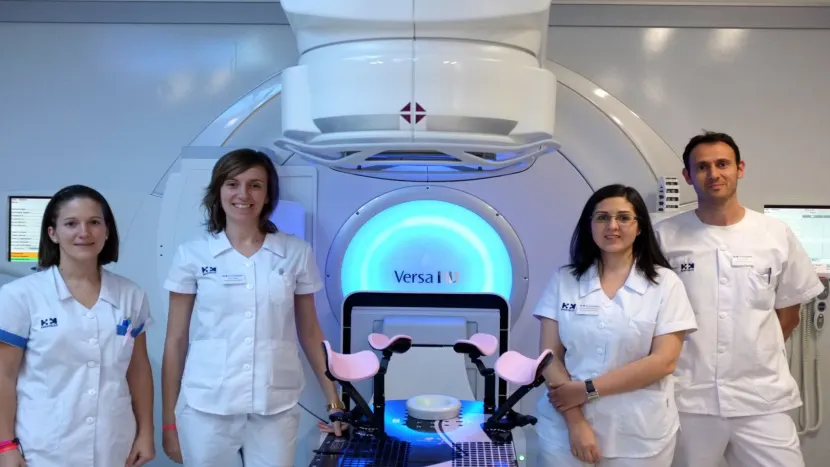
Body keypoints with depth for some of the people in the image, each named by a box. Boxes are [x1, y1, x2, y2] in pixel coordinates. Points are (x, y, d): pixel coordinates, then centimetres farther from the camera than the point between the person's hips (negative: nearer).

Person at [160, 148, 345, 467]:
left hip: (276, 408, 1)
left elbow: (310, 333, 8)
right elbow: (175, 341, 3)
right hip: (206, 407, 0)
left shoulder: (296, 252, 0)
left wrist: (333, 400, 7)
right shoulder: (193, 254, -1)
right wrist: (169, 420, 4)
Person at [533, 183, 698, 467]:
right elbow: (550, 356, -3)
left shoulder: (665, 284, -4)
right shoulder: (563, 280, 0)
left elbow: (664, 361, -11)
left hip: (640, 437, -1)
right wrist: (575, 422, -12)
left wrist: (588, 389, -15)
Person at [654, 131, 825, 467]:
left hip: (763, 398, 1)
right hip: (686, 397, -1)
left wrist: (759, 357, 9)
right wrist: (670, 361, 1)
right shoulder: (665, 236, -4)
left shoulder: (777, 235, 3)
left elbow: (789, 309, 13)